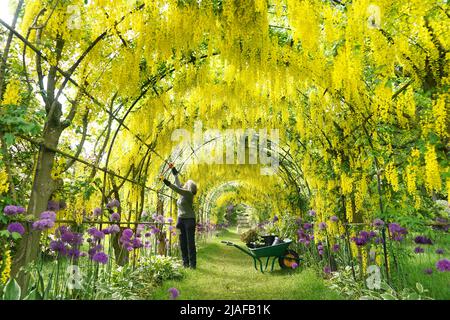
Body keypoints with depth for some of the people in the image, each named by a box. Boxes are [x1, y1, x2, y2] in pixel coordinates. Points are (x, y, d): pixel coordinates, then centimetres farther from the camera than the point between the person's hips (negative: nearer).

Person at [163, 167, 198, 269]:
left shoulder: (189, 193, -12)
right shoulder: (183, 193, 10)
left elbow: (178, 189, -28)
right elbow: (178, 185, 27)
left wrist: (168, 184, -37)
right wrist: (175, 174, 36)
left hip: (189, 220, -8)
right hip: (181, 219, 8)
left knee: (190, 242, -6)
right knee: (183, 242, 6)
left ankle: (192, 263, -1)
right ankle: (185, 263, 12)